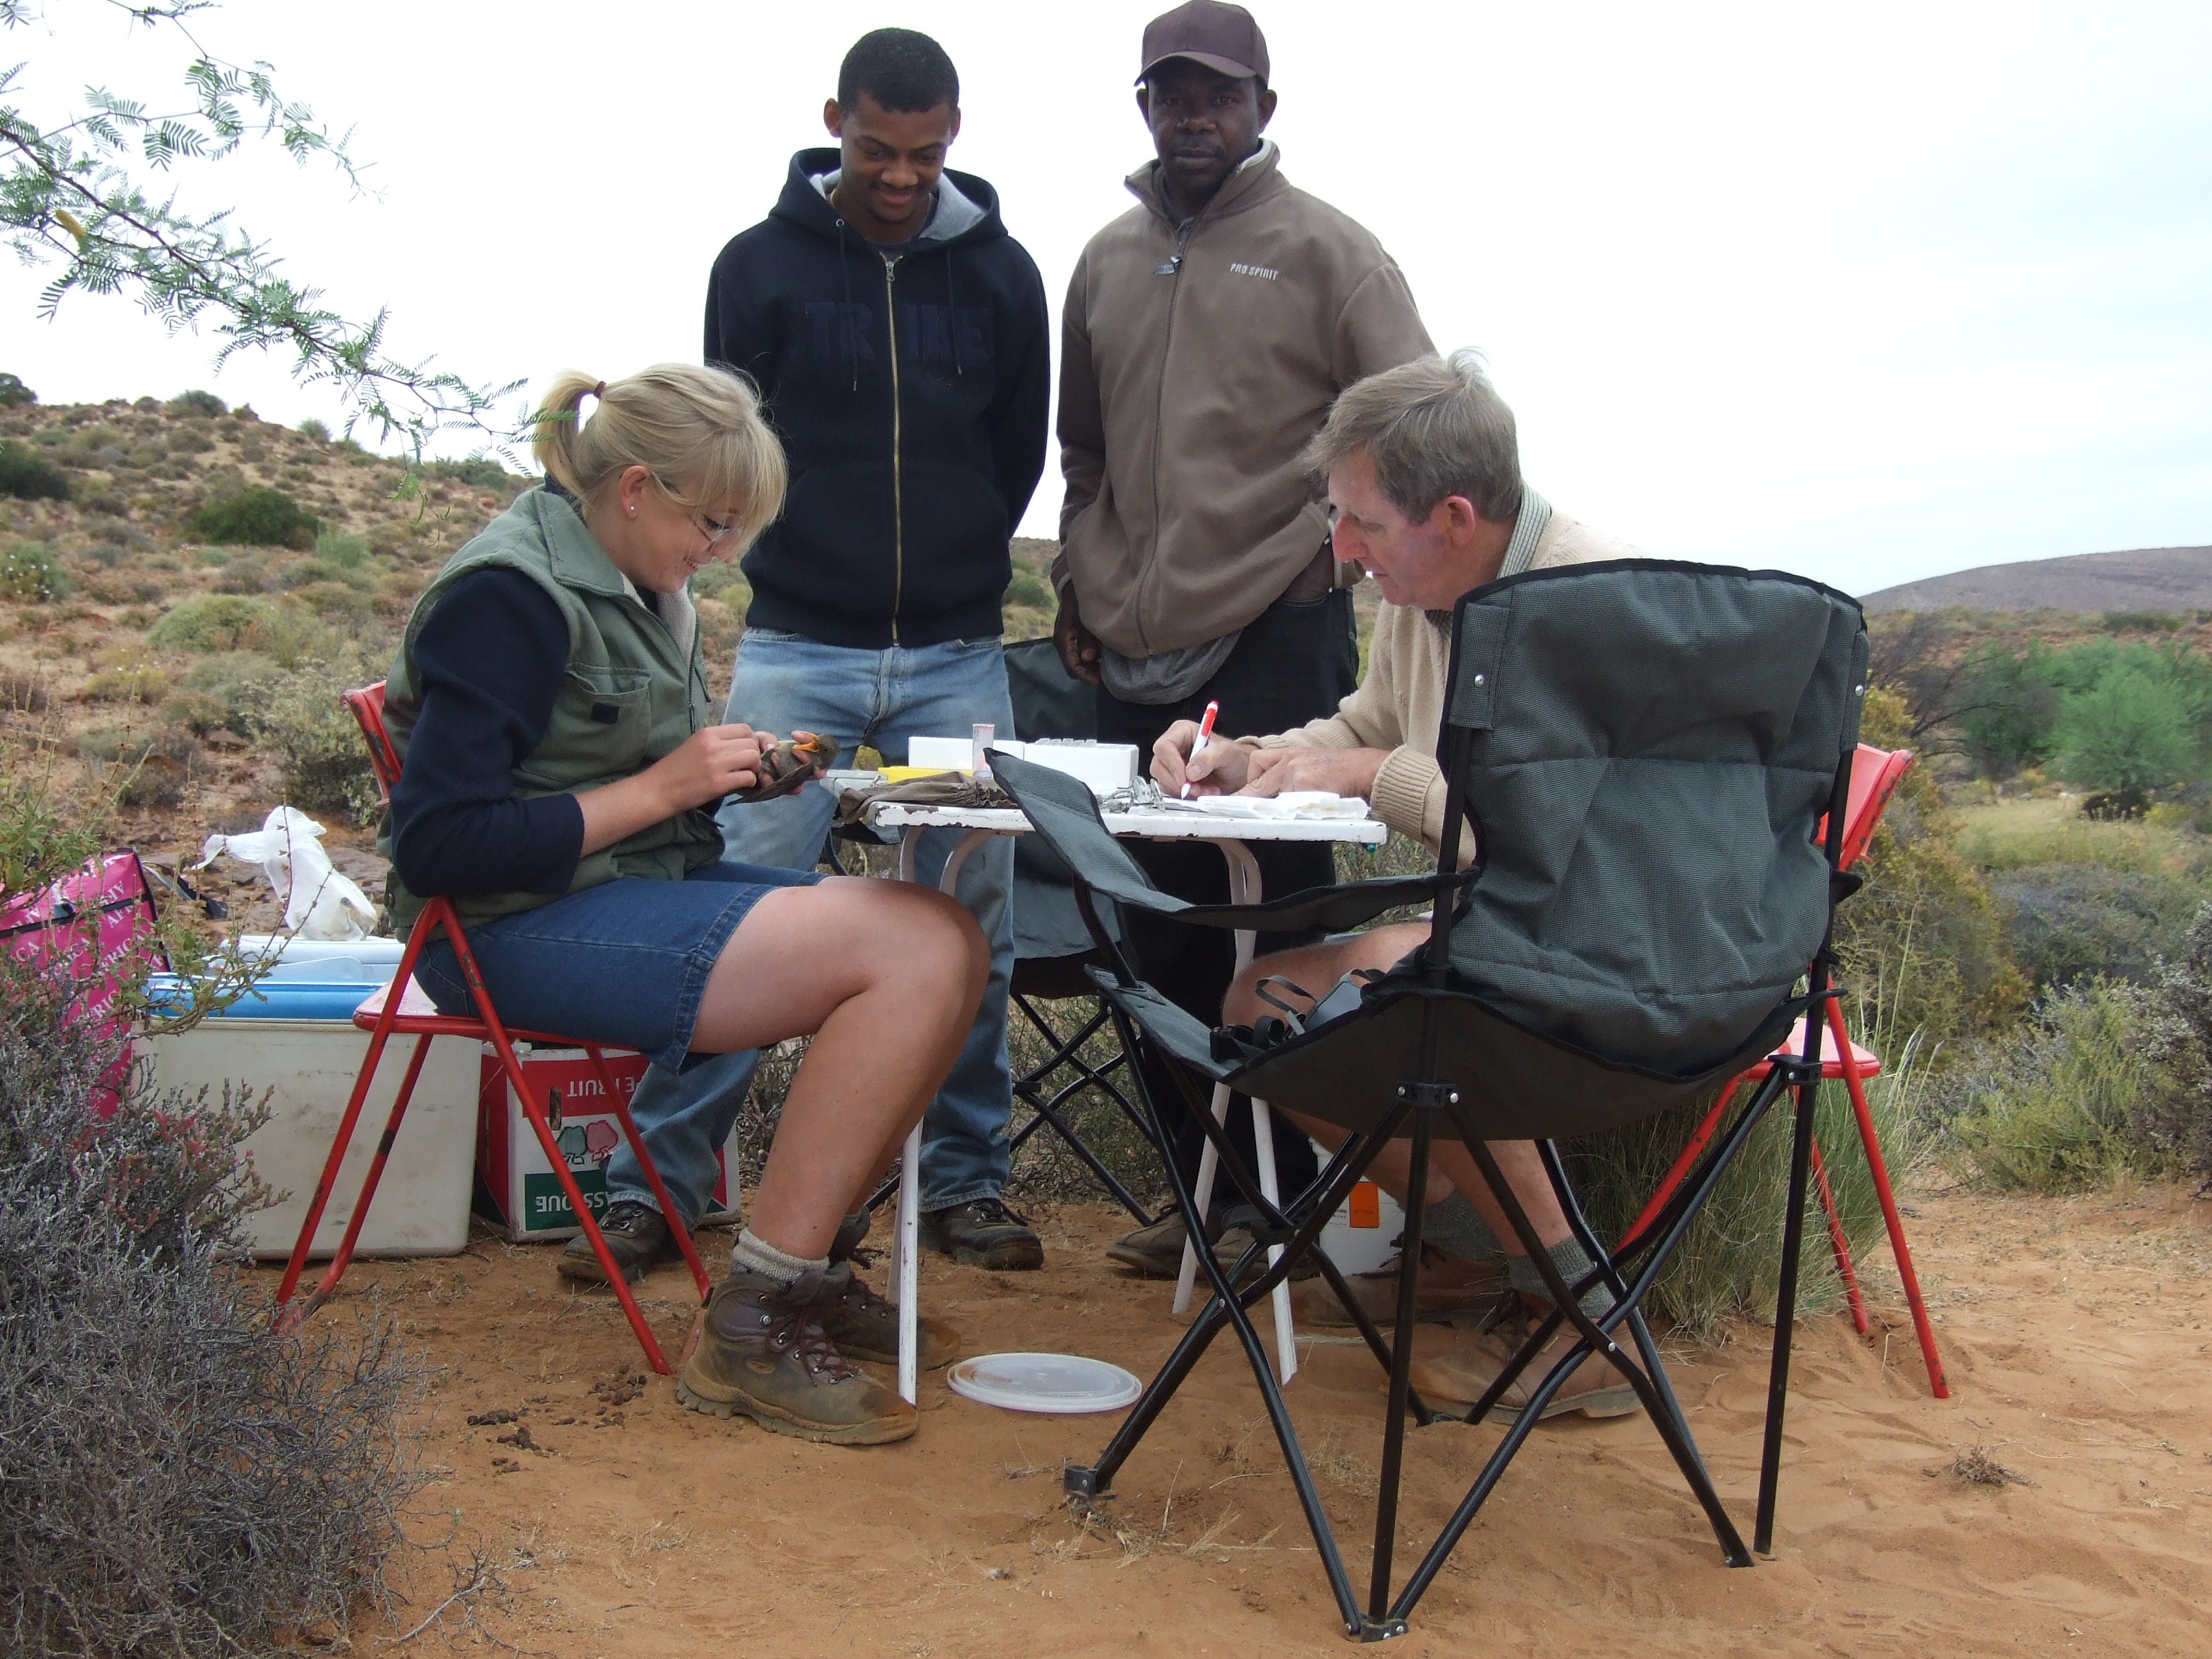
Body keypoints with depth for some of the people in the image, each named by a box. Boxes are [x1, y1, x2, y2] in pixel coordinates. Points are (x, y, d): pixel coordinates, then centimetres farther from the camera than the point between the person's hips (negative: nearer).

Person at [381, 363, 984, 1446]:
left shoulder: (643, 583, 13)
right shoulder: (511, 594, -15)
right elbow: (438, 841, -21)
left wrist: (737, 766, 4)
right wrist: (661, 788, -18)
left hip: (649, 884, 9)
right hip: (521, 925, -9)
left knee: (950, 943, -7)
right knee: (907, 957, -23)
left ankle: (805, 1265, 4)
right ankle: (749, 1326, -16)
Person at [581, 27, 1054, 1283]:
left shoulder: (1000, 271, 5)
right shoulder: (761, 264, 1)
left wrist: (954, 570, 13)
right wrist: (805, 566, 6)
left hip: (958, 658, 2)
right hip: (798, 650, -1)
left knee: (973, 927, 4)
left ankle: (965, 1179, 19)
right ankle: (656, 1186, 7)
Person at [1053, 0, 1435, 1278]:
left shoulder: (1324, 249, -1)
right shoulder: (1107, 262, 15)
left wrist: (1335, 537, -9)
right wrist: (1081, 584, 16)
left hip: (1282, 636, -5)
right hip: (1139, 646, 6)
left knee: (1295, 916, -1)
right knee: (1165, 927, 10)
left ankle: (1304, 1183, 10)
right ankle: (1207, 1184, 22)